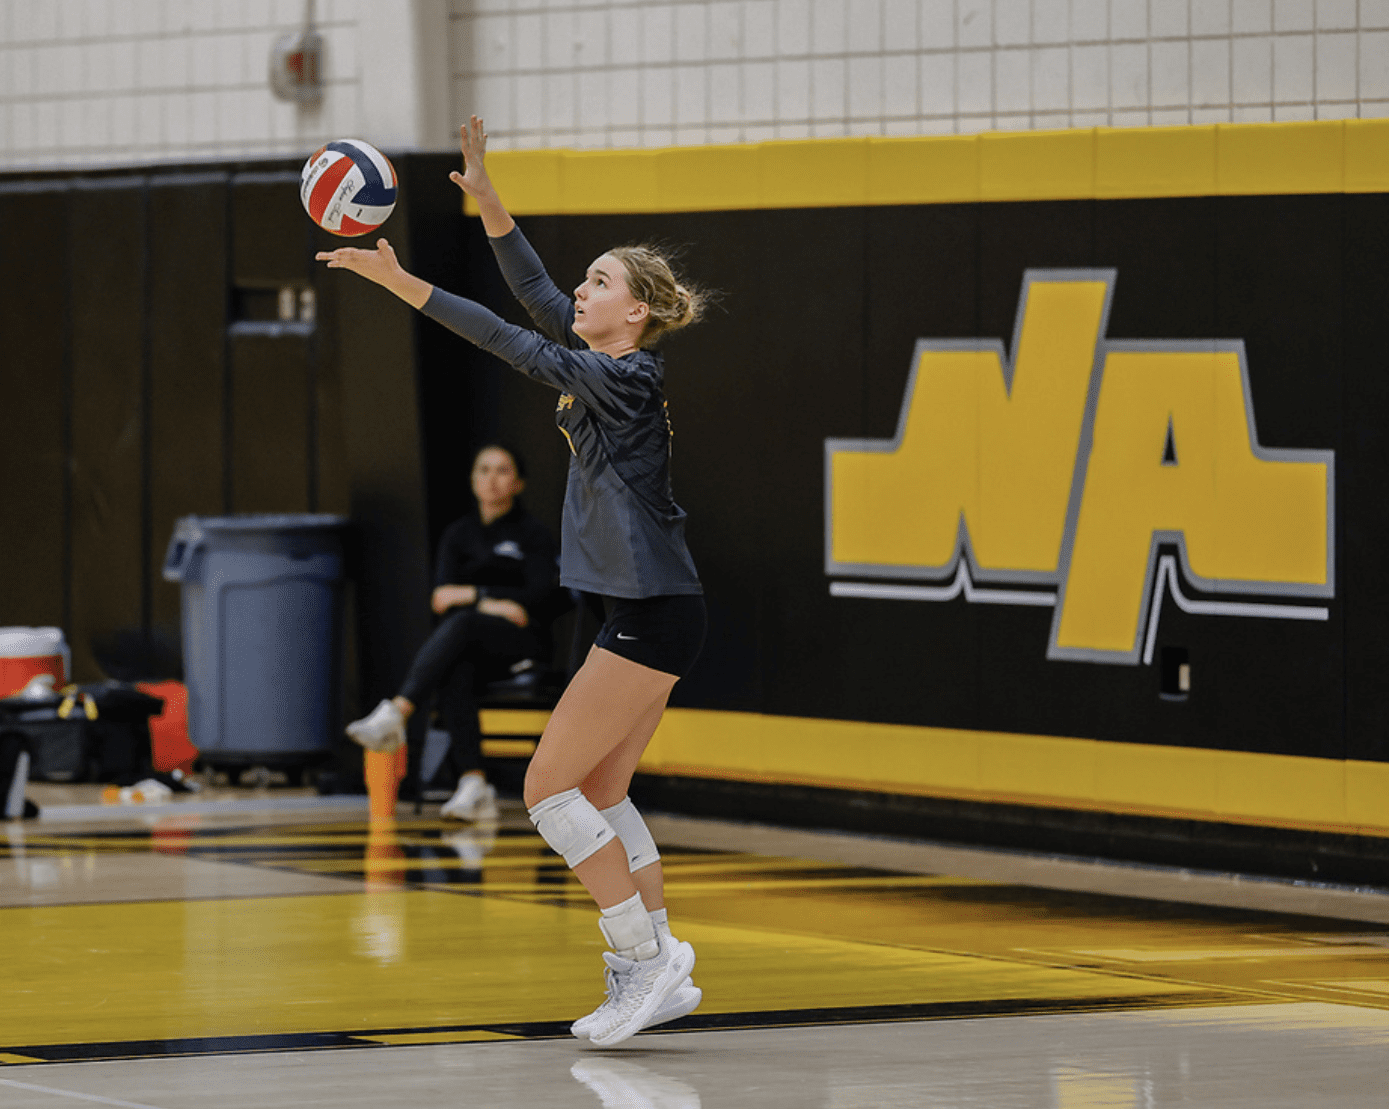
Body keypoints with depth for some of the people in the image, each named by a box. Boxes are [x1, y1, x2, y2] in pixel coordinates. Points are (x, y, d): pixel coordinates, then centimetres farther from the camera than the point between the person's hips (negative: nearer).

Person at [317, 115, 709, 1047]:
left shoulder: (623, 380, -15)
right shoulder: (612, 369, 11)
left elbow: (512, 343, -19)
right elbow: (537, 300, 15)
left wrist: (406, 285, -22)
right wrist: (486, 199, 10)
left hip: (652, 616, -10)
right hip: (649, 616, 10)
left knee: (549, 787, -6)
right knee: (602, 793, 14)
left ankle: (644, 956, -4)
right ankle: (656, 973, 16)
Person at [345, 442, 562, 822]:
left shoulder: (531, 534, 6)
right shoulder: (458, 534, 18)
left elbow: (540, 598, -6)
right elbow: (441, 597, 6)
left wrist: (472, 595, -7)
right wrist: (494, 605, -11)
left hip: (523, 647, -3)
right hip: (469, 648, 3)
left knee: (461, 623, -36)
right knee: (454, 672, -35)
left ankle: (396, 713, -54)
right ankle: (474, 786, -47)